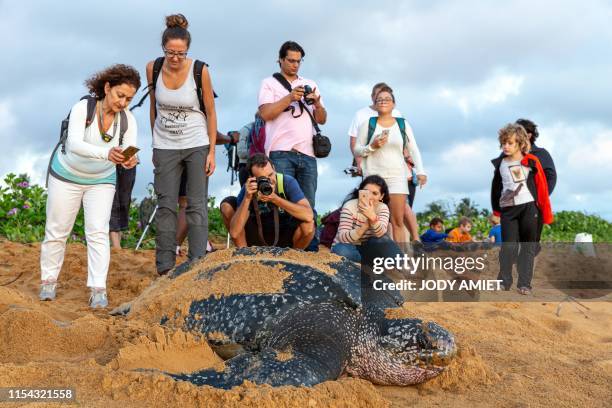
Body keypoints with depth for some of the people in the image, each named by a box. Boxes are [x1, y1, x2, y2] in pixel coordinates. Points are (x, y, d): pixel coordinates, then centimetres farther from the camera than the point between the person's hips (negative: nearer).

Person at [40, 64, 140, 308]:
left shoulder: (128, 120, -15)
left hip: (102, 180, 2)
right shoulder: (82, 108, -26)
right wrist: (106, 153, -57)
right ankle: (48, 281, 24)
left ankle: (98, 290, -10)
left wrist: (129, 161, -48)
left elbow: (129, 152, -23)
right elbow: (74, 144, -40)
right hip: (67, 175, -2)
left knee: (98, 232, -10)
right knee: (57, 231, 7)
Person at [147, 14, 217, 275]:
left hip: (197, 145, -2)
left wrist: (212, 152, -9)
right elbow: (154, 106, 8)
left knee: (197, 205, -4)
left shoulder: (200, 71, -14)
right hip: (165, 146, 2)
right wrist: (155, 142, 12)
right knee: (166, 205, 2)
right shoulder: (153, 68, -7)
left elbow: (211, 112, -7)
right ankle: (164, 267, 6)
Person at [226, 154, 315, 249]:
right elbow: (235, 233, -27)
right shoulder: (249, 189, -19)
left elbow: (308, 215, -35)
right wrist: (247, 198, -35)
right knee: (228, 204, -15)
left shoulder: (287, 182, -21)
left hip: (284, 236, -1)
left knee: (308, 224, -33)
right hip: (258, 236, 1)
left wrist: (275, 199, -39)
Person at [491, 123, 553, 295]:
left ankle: (524, 284, 8)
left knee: (528, 247, 3)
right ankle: (504, 282, 3)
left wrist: (546, 213, 1)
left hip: (529, 208, -1)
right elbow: (496, 188, 17)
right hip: (508, 210, 1)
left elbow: (542, 187, 1)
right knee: (508, 246, -7)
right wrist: (496, 210, 18)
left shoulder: (531, 162, -1)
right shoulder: (500, 164, 7)